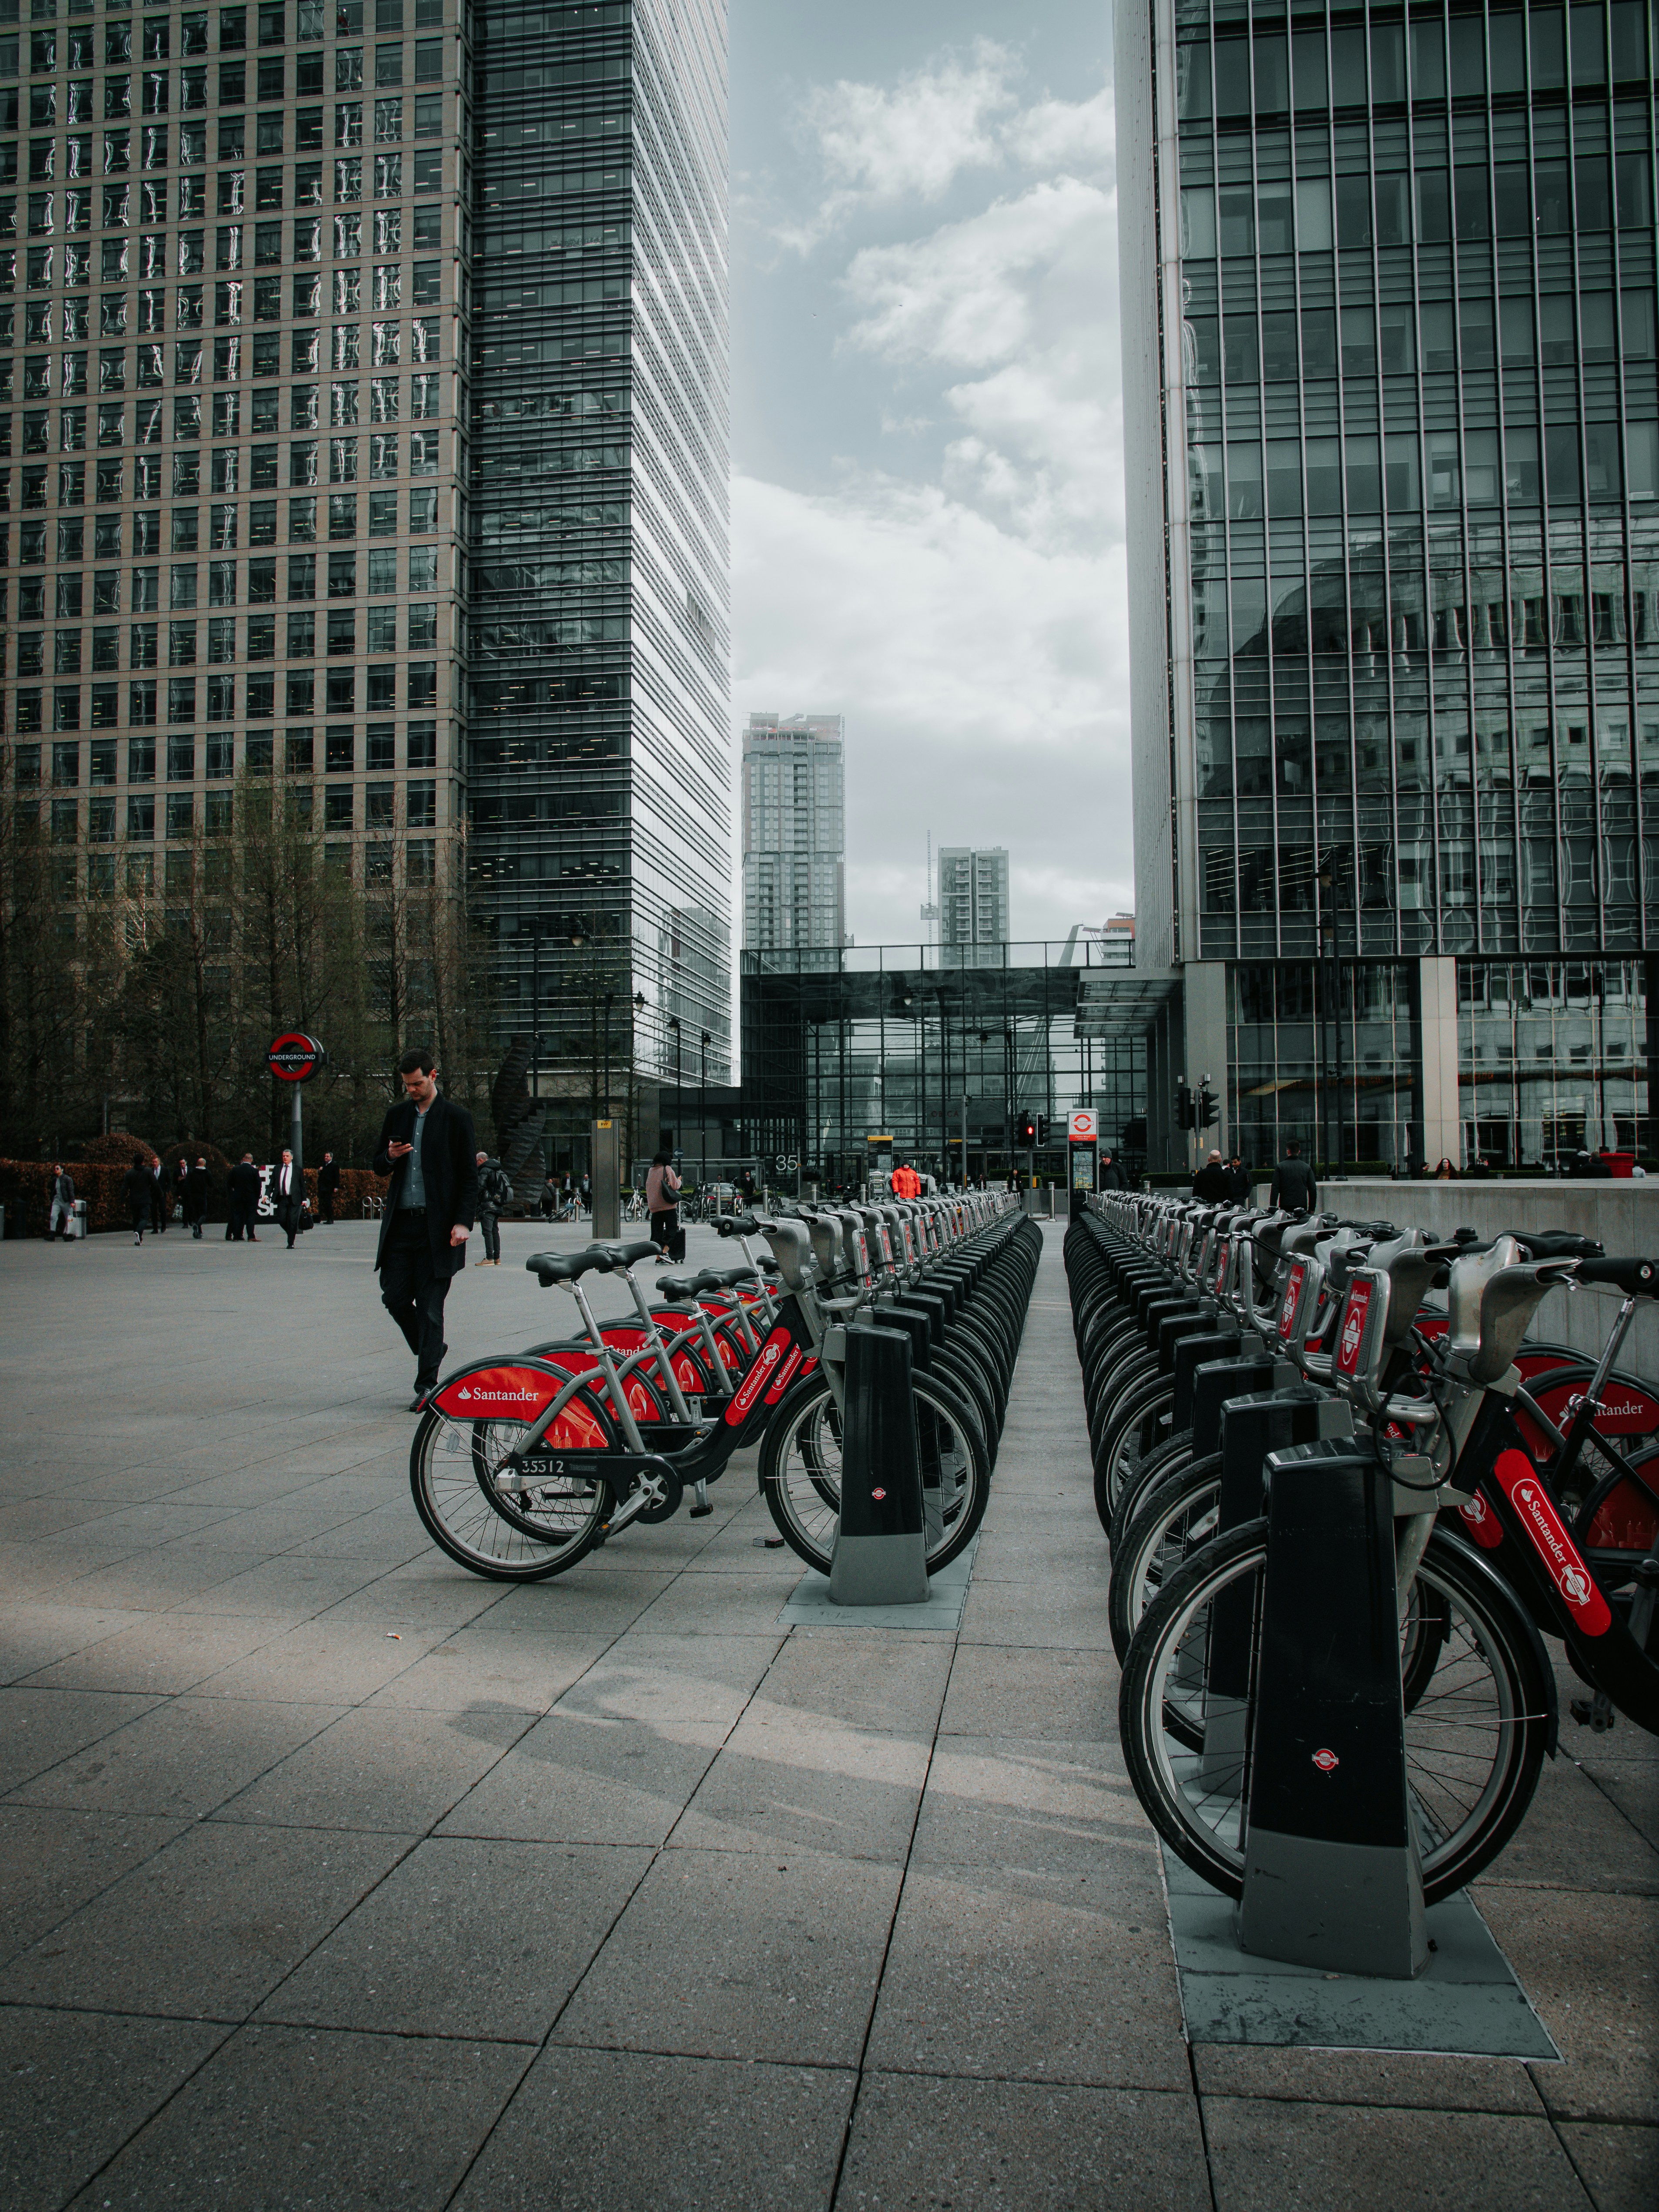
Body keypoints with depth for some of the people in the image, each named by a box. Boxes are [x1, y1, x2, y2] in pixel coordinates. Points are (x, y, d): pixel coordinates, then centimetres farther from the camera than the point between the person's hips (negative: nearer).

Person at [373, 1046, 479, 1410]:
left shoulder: (457, 1118, -1)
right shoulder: (396, 1116, 13)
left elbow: (470, 1176, -2)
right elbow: (378, 1167, 19)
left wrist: (463, 1222, -11)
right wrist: (389, 1157, -5)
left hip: (437, 1227, -4)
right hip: (400, 1224, 5)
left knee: (430, 1308, -2)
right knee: (394, 1297, 4)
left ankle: (426, 1385, 6)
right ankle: (430, 1349, 30)